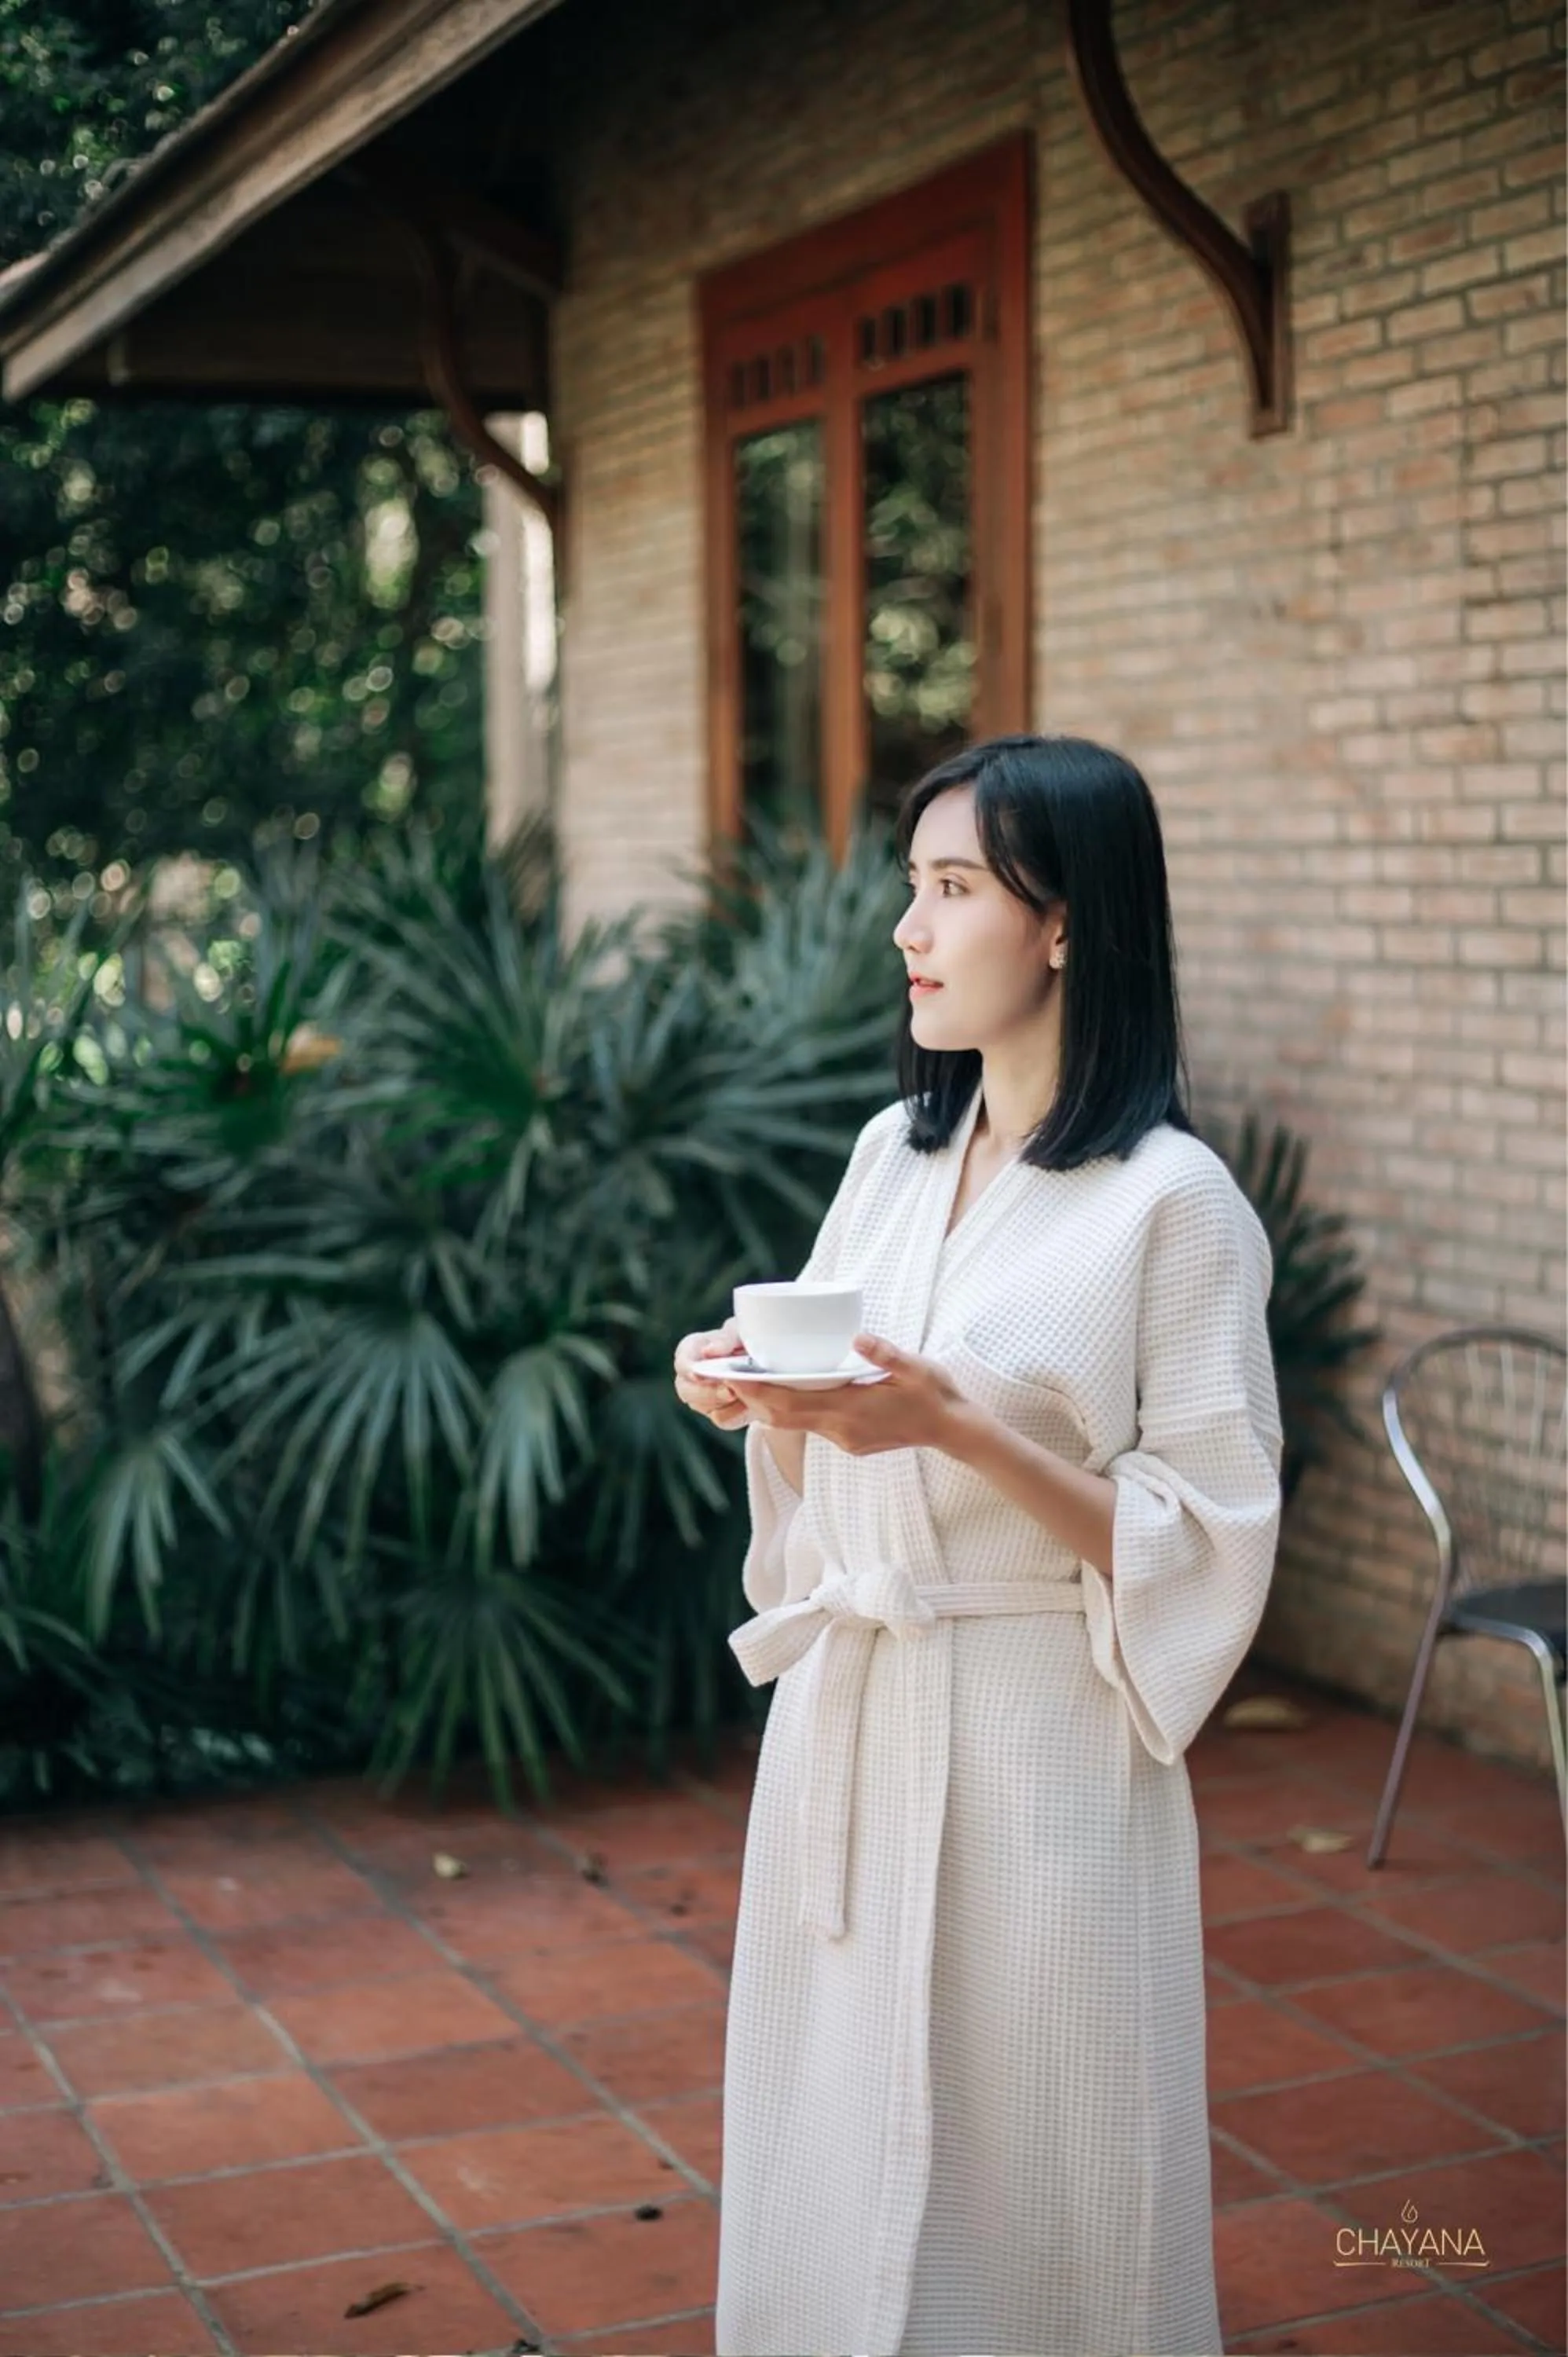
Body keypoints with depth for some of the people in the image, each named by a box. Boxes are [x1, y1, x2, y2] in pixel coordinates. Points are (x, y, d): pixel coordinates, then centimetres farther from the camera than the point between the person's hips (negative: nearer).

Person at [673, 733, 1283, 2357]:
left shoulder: (1172, 1202, -12)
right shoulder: (895, 1151, 7)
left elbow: (1203, 1544, -13)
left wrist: (957, 1425, -23)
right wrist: (754, 1399, -6)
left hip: (1030, 1741, -6)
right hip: (841, 1718, 6)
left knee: (1016, 2188, 6)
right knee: (836, 2160, 16)